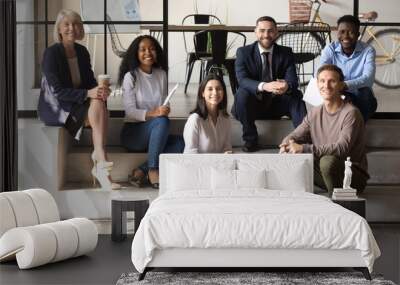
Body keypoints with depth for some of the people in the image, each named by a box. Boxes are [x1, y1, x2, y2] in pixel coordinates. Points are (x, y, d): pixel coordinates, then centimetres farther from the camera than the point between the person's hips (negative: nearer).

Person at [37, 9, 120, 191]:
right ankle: (101, 162, -28)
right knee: (97, 108, -29)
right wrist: (87, 94, -29)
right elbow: (57, 91, -18)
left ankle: (99, 165, -30)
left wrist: (100, 90, -14)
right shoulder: (51, 53, -12)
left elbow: (90, 82, 11)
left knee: (100, 104, -28)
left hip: (78, 105, 6)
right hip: (56, 108, -5)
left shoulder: (82, 52, 8)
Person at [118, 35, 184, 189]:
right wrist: (152, 114, -30)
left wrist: (165, 110, -12)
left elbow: (164, 104, 12)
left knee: (180, 143, -24)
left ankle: (141, 171, -21)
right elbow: (130, 110, -14)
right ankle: (152, 170, -28)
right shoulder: (130, 76, -6)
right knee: (162, 121, -34)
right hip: (132, 132, -5)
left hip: (155, 133, 5)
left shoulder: (161, 74, 8)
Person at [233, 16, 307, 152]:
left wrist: (287, 86, -38)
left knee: (296, 95, -25)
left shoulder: (286, 53, 1)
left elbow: (293, 80, -11)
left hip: (277, 105, 1)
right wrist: (263, 86, -40)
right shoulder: (243, 52, -4)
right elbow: (242, 80, -19)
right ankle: (250, 139, -18)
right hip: (252, 105, -1)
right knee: (242, 93, -31)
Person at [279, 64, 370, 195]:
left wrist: (304, 149, -35)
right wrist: (286, 145, -21)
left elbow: (342, 148, -29)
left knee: (328, 160, -35)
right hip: (325, 175, 6)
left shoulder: (351, 113, -16)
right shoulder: (314, 113, 6)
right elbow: (293, 136, 5)